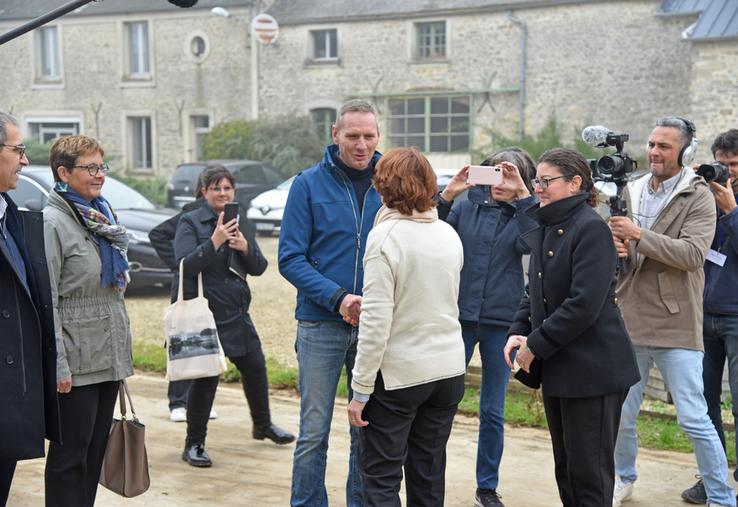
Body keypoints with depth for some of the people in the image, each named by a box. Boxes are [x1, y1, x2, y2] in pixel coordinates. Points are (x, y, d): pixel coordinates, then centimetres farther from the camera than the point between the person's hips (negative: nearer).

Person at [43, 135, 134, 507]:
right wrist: (58, 366, -19)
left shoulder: (103, 216, 14)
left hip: (109, 357, 8)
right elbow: (46, 301, -15)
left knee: (96, 451, 13)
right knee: (70, 456, 1)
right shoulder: (52, 222, -10)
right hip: (77, 364, -8)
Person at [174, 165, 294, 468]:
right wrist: (214, 242, -25)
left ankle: (263, 425, 37)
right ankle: (193, 445, 9)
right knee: (205, 377, -4)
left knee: (255, 367, 14)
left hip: (237, 312, 6)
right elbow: (185, 265, -16)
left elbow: (258, 269, 9)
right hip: (204, 313, -6)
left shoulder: (241, 223, 11)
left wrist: (245, 248, -10)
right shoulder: (190, 222, -5)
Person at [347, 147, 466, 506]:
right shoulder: (450, 234, 5)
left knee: (380, 477, 2)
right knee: (429, 477, 14)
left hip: (398, 373, -6)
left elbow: (376, 320, -18)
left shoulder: (385, 236, -14)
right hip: (449, 368, 6)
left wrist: (361, 389, -13)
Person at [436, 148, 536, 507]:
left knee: (493, 412, 9)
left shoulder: (523, 215, 2)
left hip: (501, 322, 0)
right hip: (459, 317, 0)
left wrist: (522, 195, -21)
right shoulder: (465, 209, 3)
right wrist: (447, 195, -17)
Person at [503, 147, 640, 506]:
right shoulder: (546, 229, 11)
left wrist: (536, 344, -18)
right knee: (565, 471, 18)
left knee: (589, 475, 0)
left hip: (591, 369, -9)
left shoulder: (591, 228, -17)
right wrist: (519, 331, -1)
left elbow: (584, 304, -23)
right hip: (557, 368, 9)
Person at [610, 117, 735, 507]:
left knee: (695, 420, -2)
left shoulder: (698, 197, -6)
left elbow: (694, 254, -19)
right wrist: (615, 249, -9)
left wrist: (639, 236, -24)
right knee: (621, 413, 14)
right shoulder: (631, 192, 9)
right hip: (630, 321, 5)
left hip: (675, 327, -5)